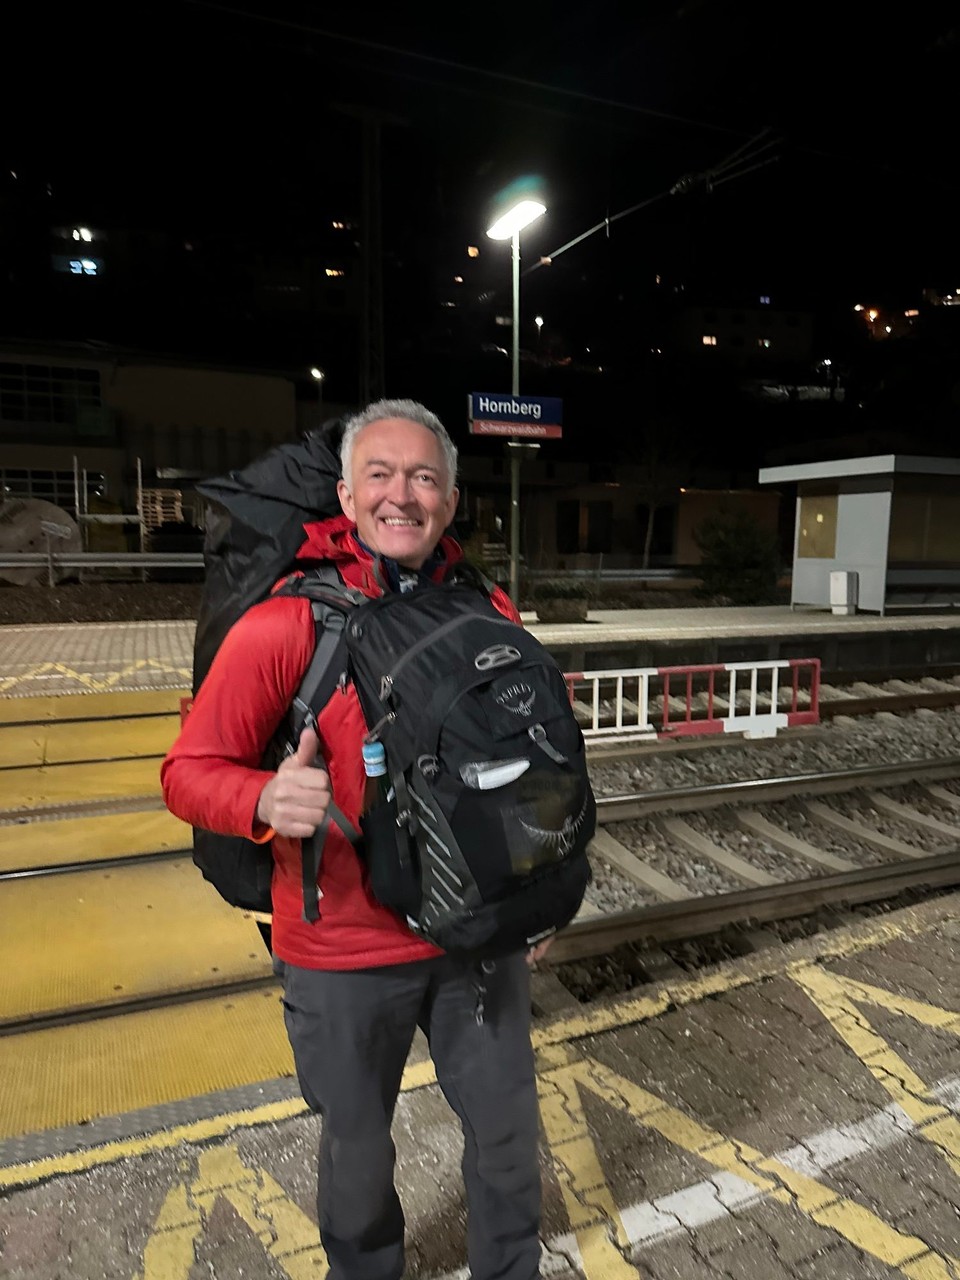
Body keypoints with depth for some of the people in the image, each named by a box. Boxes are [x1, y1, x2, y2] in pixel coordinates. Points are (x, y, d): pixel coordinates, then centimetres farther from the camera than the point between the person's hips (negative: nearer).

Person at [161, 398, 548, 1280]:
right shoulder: (283, 622, -15)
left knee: (509, 1132, 21)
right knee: (359, 1154, 22)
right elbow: (190, 771, -10)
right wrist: (266, 800, -31)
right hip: (343, 956, -2)